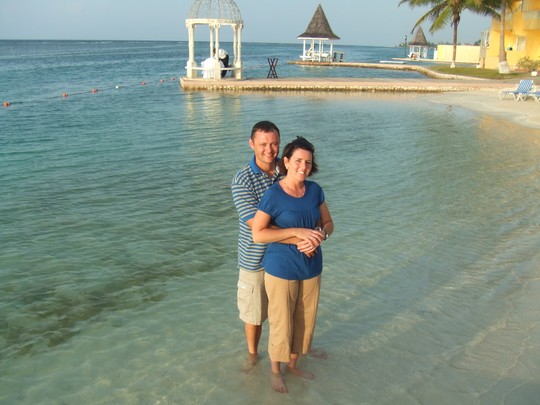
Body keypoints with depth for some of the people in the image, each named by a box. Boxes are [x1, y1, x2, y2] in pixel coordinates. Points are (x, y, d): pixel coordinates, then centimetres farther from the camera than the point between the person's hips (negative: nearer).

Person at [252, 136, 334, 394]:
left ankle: (293, 365, 42)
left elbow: (328, 223, 6)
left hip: (311, 268, 5)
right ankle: (275, 370, 34)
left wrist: (322, 234, -18)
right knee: (281, 325, 9)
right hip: (281, 269, -5)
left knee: (304, 321, 19)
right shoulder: (273, 195, -17)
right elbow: (257, 235, -19)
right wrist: (297, 232, -26)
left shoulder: (315, 190, -2)